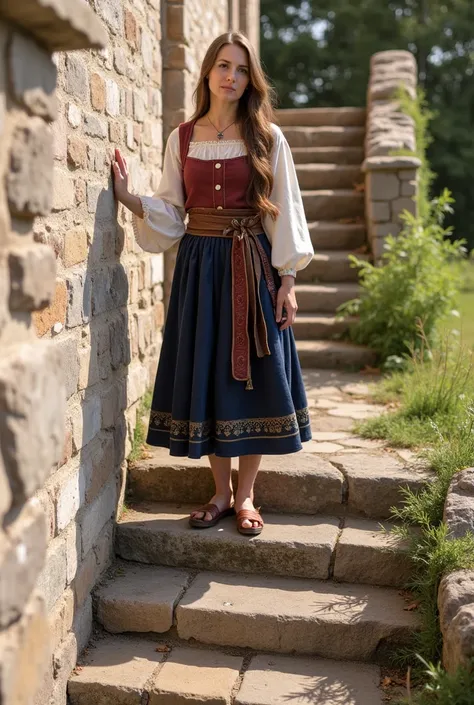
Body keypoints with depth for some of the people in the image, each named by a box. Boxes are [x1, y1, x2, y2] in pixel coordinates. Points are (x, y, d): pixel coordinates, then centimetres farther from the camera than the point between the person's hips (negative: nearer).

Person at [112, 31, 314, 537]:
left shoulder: (267, 138, 2)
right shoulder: (182, 138, 8)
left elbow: (284, 211, 0)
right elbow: (170, 212, 8)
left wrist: (287, 277, -6)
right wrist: (129, 197, -9)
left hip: (253, 265, -2)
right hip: (198, 264, 2)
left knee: (253, 379, 1)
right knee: (206, 376, 5)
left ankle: (245, 496, 15)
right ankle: (222, 492, 21)